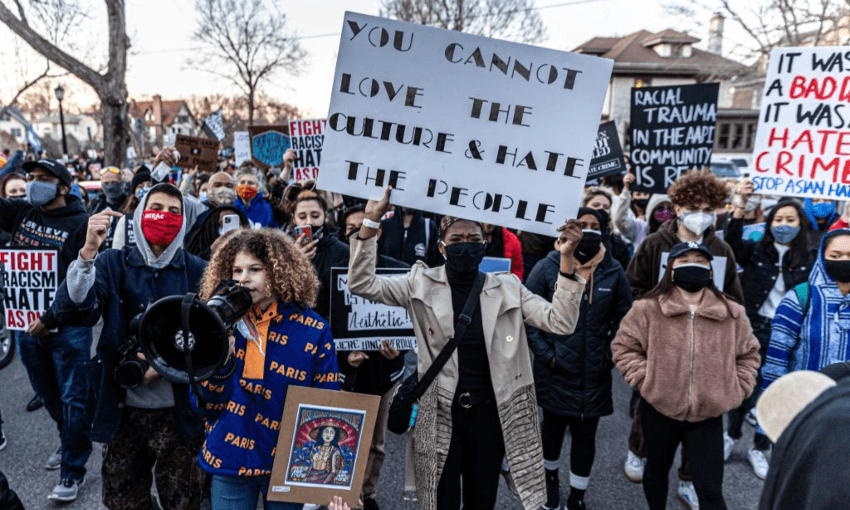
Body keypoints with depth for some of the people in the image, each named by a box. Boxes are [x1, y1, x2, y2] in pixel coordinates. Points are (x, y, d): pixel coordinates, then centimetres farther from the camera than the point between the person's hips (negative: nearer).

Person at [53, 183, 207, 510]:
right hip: (123, 408, 1)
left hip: (179, 411, -1)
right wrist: (89, 251, -25)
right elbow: (73, 311, -15)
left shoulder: (197, 271, -2)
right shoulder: (113, 263, 1)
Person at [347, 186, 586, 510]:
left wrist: (566, 257, -17)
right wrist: (371, 221, -20)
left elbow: (560, 322, -8)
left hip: (489, 412, 2)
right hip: (440, 413, -1)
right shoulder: (422, 284, -4)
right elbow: (362, 284, -10)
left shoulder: (507, 288, -1)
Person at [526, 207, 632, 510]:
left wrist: (611, 355, 0)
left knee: (585, 433, 10)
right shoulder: (549, 266, -10)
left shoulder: (613, 272, -3)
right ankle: (550, 477, 46)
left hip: (594, 374, 1)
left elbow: (624, 317, 8)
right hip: (555, 370, -1)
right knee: (554, 427, 18)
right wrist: (544, 353, -10)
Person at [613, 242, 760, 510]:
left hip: (708, 413, 1)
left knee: (710, 488, 4)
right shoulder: (648, 308, -10)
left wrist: (737, 390, 2)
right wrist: (644, 379, -11)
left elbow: (748, 352, 12)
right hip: (659, 409, 0)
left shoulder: (731, 312, -1)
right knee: (657, 469, 21)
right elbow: (624, 345, -3)